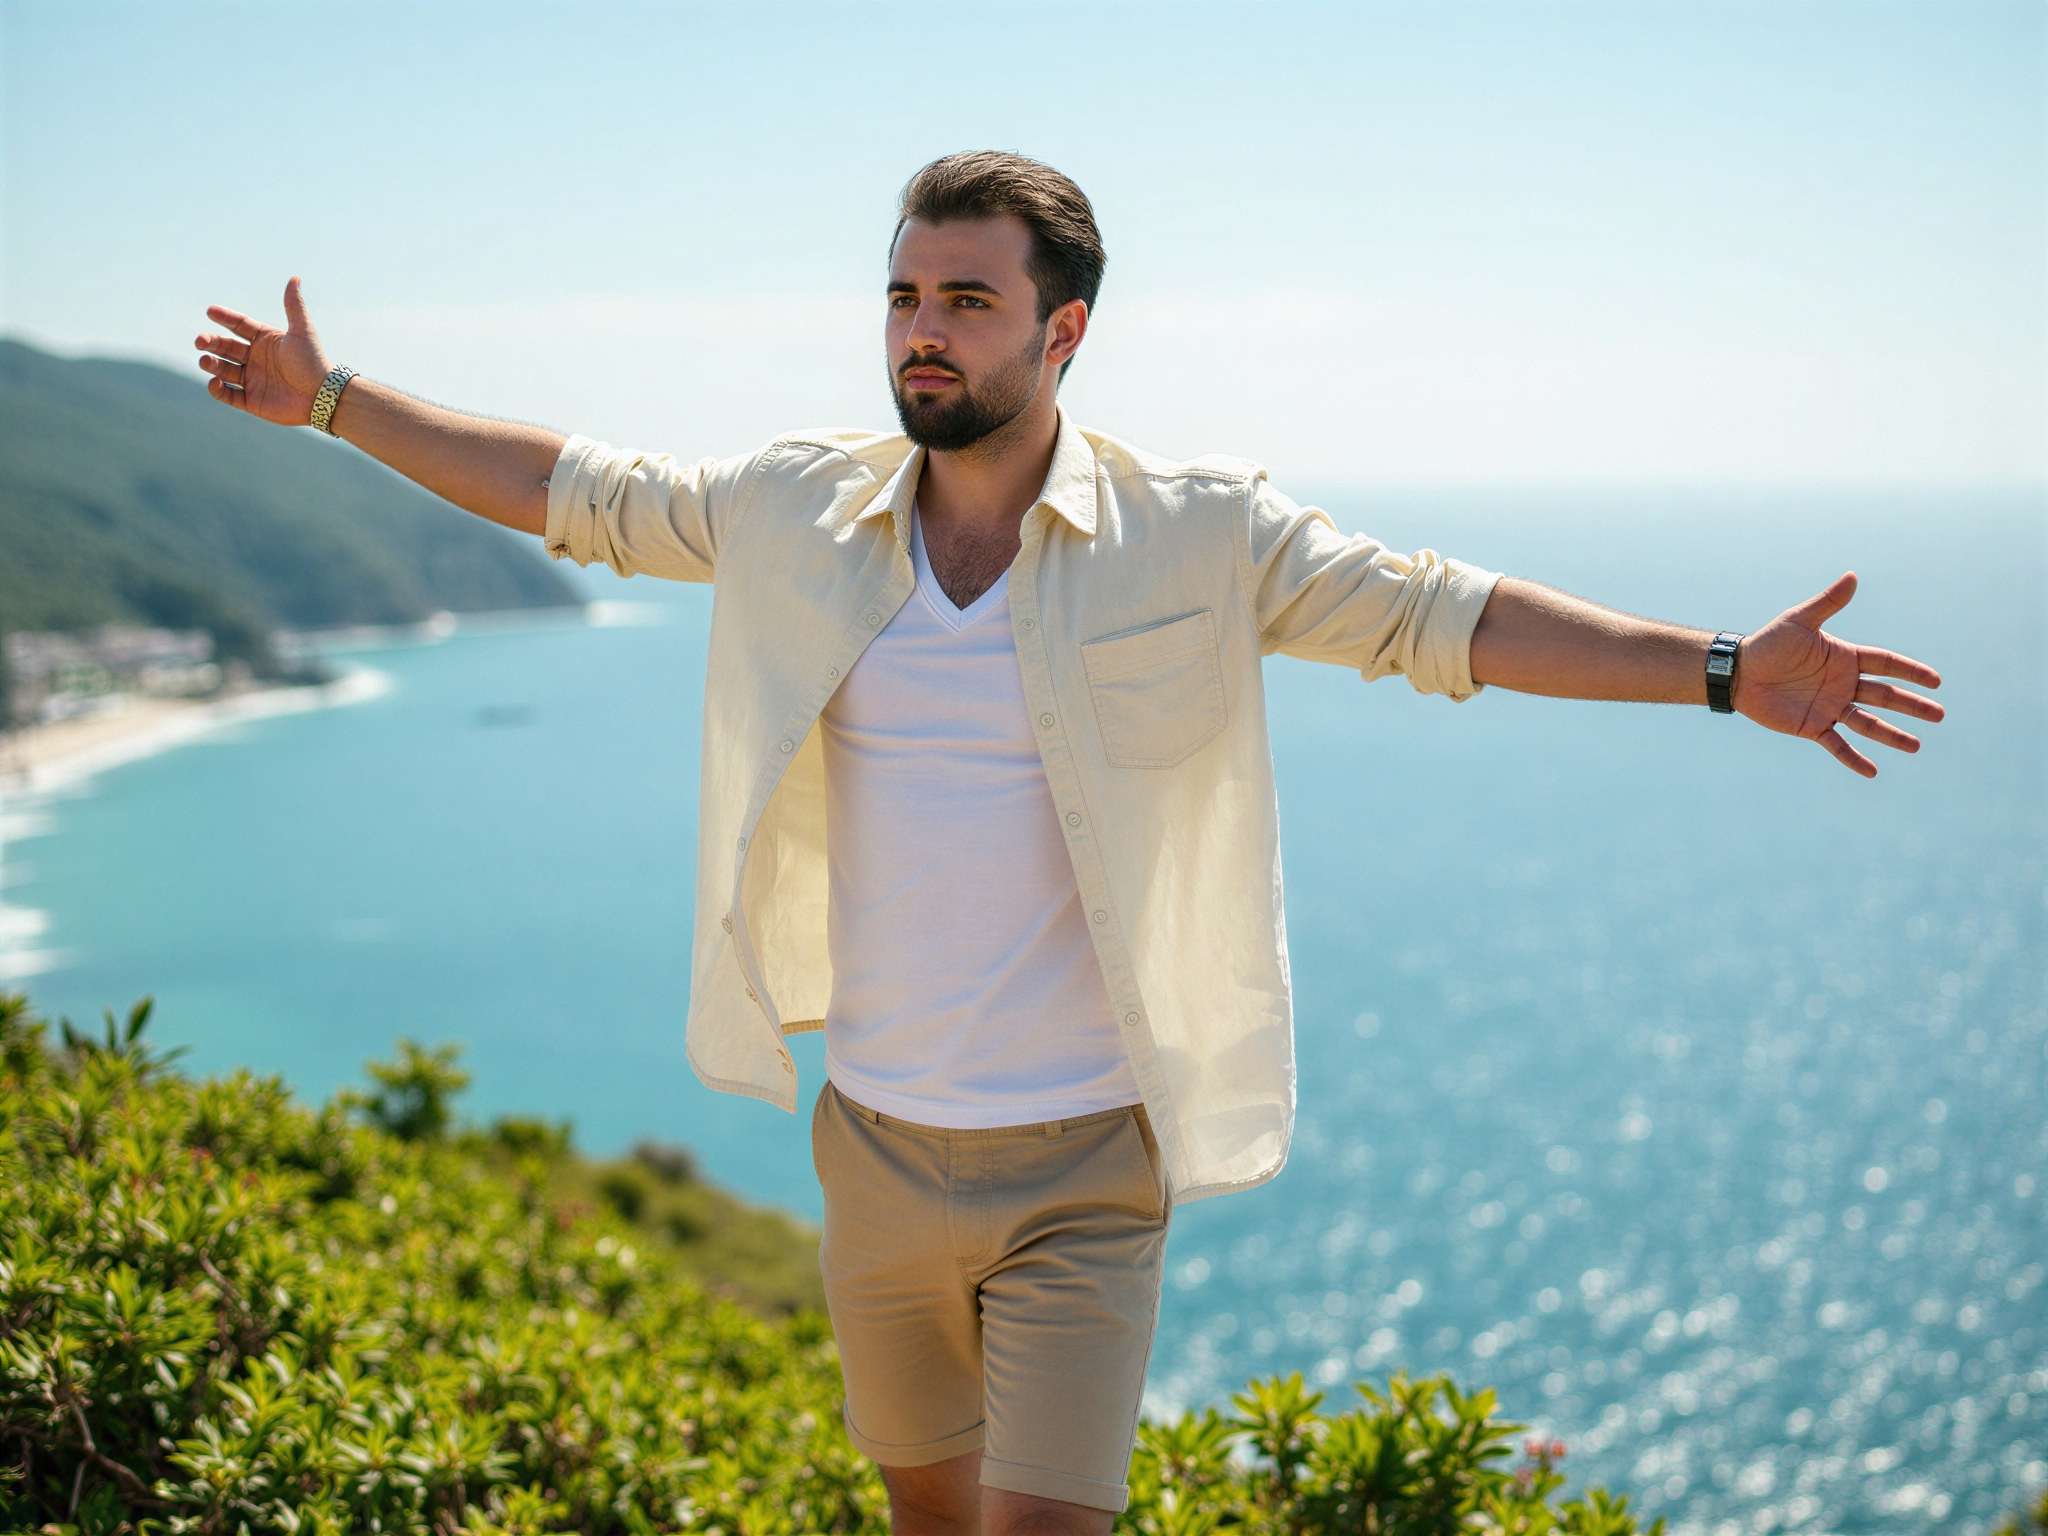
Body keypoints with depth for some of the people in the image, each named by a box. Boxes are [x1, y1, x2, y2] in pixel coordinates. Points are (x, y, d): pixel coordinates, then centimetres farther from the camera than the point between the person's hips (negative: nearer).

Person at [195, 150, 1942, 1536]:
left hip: (1083, 1161, -3)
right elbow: (569, 491, 10)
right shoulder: (799, 507, 0)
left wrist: (1720, 669, -18)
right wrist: (334, 397, 14)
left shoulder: (1196, 536, -9)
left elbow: (1436, 612, -11)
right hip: (876, 1139, 4)